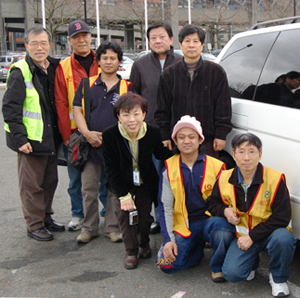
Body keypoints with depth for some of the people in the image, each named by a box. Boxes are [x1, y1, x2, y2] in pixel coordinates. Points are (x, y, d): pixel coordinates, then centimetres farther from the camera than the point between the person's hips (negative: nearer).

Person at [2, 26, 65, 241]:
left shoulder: (54, 68, 8)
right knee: (32, 185, 2)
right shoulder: (20, 72, -12)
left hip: (51, 139, 7)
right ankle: (35, 225, 15)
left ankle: (46, 219, 31)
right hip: (30, 140, -7)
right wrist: (20, 138, -18)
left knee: (50, 181, 16)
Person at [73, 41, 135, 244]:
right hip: (91, 144, 2)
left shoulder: (127, 87, 5)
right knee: (89, 188, 6)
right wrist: (87, 133, -11)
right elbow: (77, 110, 5)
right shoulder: (87, 84, 9)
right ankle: (89, 227, 20)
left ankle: (114, 227, 19)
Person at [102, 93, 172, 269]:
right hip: (122, 184, -1)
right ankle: (131, 251, 6)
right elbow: (112, 170, -16)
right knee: (125, 212, -13)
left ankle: (144, 244, 32)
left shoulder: (153, 133, -20)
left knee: (145, 215, 1)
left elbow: (163, 156, 0)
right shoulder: (109, 136, -23)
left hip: (145, 182, 1)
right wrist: (123, 195, -20)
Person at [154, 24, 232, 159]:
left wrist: (221, 135, -3)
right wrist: (164, 136, 3)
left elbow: (223, 108, 2)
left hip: (208, 140, -1)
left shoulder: (216, 72, 3)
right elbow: (162, 110, 9)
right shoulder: (169, 74, 8)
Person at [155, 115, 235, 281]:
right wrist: (168, 239, -10)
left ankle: (218, 267, -5)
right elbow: (165, 207, 1)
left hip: (209, 220, -1)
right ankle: (197, 249, 14)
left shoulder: (215, 166, -1)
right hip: (183, 226, 2)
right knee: (166, 263, -20)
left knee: (222, 224, -37)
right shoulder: (169, 169, 2)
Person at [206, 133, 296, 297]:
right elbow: (212, 204, 11)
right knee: (231, 273, -20)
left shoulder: (275, 179, -17)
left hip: (269, 233, -2)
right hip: (242, 235, 2)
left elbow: (281, 218, -17)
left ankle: (278, 278, -5)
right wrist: (225, 210, -13)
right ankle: (252, 261, 19)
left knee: (282, 239, -37)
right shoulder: (224, 179, -6)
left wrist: (252, 237, -21)